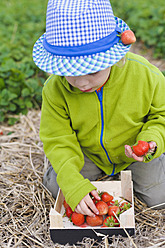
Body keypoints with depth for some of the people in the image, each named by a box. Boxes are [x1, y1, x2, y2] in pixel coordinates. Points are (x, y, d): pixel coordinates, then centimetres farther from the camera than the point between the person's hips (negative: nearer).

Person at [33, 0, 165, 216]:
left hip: (134, 150, -1)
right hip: (89, 153, 1)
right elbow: (59, 141, -20)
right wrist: (73, 185, -32)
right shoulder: (55, 90, -27)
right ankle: (99, 169, 22)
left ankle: (130, 169, 25)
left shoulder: (145, 76, -29)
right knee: (56, 186, -6)